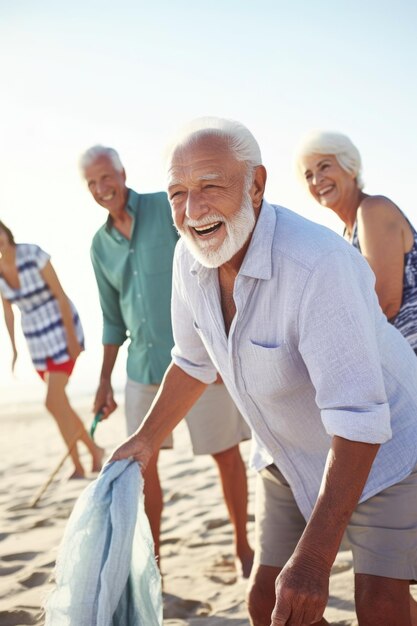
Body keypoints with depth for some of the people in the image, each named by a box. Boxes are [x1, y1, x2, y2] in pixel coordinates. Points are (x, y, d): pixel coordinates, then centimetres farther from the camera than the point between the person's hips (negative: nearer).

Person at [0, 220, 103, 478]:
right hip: (37, 339, 6)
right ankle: (95, 451, 28)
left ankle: (78, 466, 0)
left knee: (54, 402, -14)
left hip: (62, 330, -6)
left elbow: (61, 296, -17)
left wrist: (72, 339, -17)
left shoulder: (34, 255, -20)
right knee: (59, 402, 10)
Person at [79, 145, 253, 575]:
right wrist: (104, 382, 16)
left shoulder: (168, 208, -6)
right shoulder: (100, 244, 9)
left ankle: (242, 547, 25)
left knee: (226, 455, 6)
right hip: (144, 365, 5)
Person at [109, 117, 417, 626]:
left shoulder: (319, 262, -34)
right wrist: (145, 440, 13)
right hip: (288, 459, 6)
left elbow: (358, 419, -36)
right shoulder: (190, 258, -11)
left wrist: (314, 558, -38)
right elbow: (194, 361, 9)